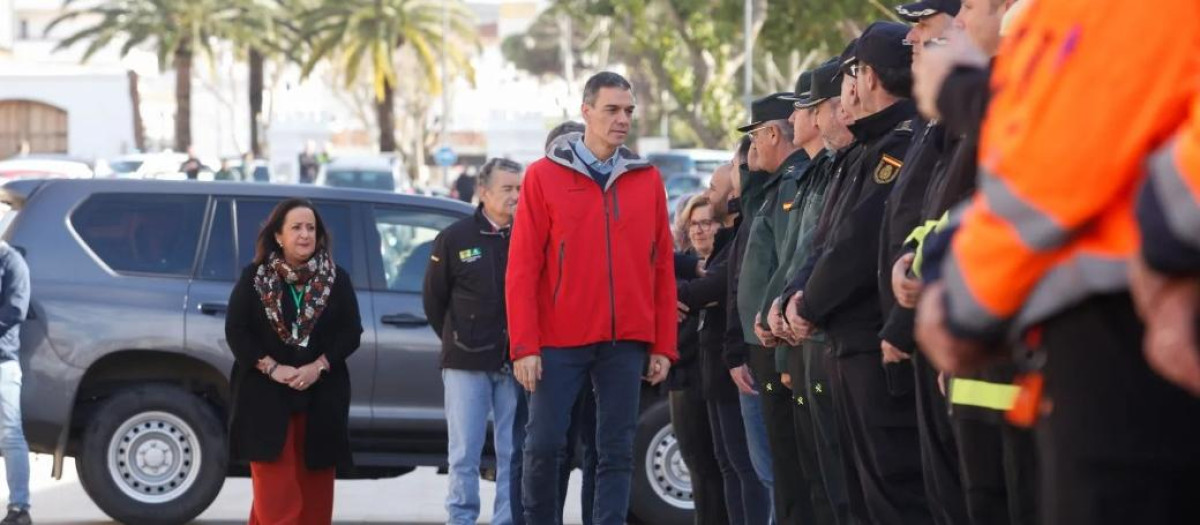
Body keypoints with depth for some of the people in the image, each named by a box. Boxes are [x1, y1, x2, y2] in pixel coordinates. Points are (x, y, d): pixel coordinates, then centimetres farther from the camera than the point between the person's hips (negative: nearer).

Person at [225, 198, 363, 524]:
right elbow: (236, 330, -2)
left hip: (320, 396, 2)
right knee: (275, 488, -8)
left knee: (314, 483, 4)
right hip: (265, 394, -2)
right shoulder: (254, 278, 0)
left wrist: (318, 367, -13)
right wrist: (272, 368, -14)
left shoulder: (337, 280, 4)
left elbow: (351, 332, 2)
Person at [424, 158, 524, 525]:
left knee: (513, 453, 5)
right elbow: (433, 300, 10)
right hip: (466, 363, -1)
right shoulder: (455, 239, 2)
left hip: (515, 363, 1)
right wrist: (457, 341, 10)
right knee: (464, 453, 1)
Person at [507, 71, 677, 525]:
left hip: (627, 342, 2)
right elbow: (522, 268, -3)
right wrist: (524, 345, -10)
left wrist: (663, 346, 4)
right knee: (544, 443, -2)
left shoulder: (647, 180, 8)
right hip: (560, 339, -2)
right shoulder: (544, 176, 0)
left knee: (617, 450, 2)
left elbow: (662, 267, 9)